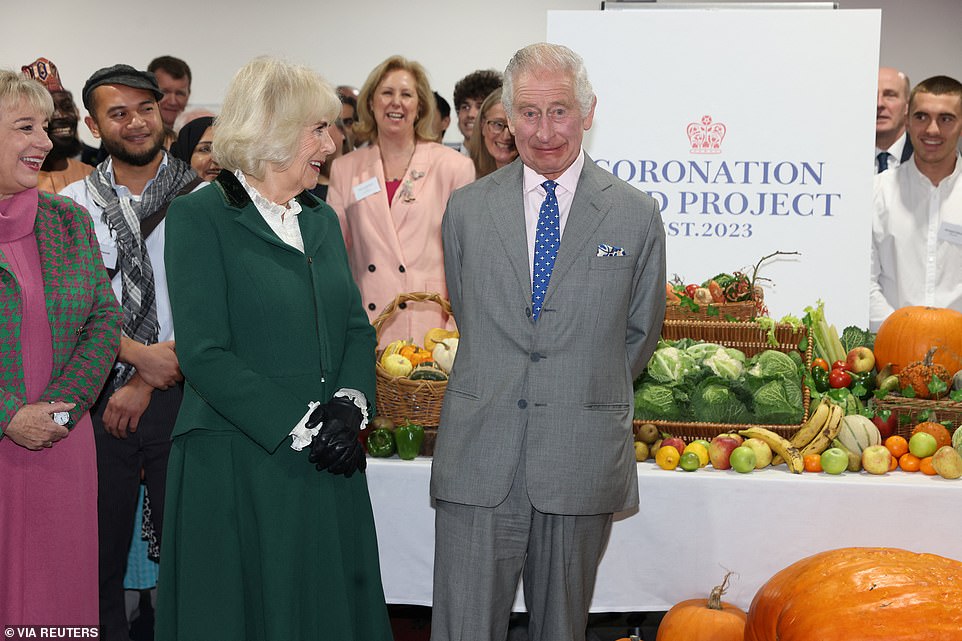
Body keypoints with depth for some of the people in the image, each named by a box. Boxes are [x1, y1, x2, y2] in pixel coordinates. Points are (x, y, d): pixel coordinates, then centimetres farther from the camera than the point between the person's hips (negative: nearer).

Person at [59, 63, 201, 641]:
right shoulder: (75, 203, 5)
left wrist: (145, 385, -9)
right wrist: (140, 354, -15)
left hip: (175, 395, -1)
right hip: (97, 397, 1)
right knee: (100, 553, 8)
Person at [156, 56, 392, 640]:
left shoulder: (322, 218, 13)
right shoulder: (200, 217, -7)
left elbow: (357, 327, 12)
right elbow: (204, 353, -14)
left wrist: (350, 403, -7)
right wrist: (299, 424, -17)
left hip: (330, 462, 6)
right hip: (239, 463, -6)